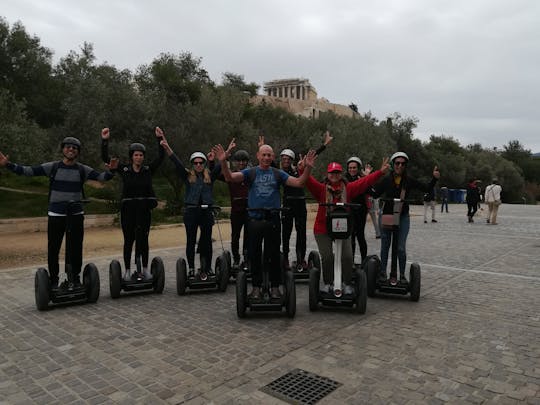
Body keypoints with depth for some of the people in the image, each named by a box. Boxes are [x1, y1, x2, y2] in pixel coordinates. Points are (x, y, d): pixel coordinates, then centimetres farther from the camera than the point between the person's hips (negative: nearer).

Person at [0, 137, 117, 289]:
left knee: (76, 249, 7)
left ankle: (74, 278, 23)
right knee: (53, 249, 2)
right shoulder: (52, 167, 0)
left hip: (76, 215, 1)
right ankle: (54, 281, 17)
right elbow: (27, 171, -2)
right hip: (56, 215, -1)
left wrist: (110, 170, -23)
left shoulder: (83, 170, 3)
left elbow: (102, 177, -3)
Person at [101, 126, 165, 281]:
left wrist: (160, 139, -10)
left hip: (144, 210, 1)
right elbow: (105, 158, -3)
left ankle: (145, 269, 16)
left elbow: (161, 156, -2)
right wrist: (105, 141, -13)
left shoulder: (148, 170, 4)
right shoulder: (124, 169, 1)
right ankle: (127, 271, 14)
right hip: (128, 210, -1)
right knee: (129, 240, 4)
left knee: (143, 239, 6)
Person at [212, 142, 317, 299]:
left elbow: (299, 182, 1)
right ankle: (256, 286, 21)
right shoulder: (250, 172, 4)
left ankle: (275, 286, 20)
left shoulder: (278, 174, 8)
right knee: (255, 255, 8)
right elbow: (230, 177, -9)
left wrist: (308, 168, -14)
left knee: (274, 254, 8)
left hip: (273, 220, 0)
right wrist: (223, 162, -25)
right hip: (254, 220, 0)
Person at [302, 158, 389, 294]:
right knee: (327, 257, 0)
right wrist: (303, 169, -33)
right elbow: (308, 181, -15)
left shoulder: (348, 188, 3)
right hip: (323, 229, -1)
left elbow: (365, 181, 0)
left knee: (347, 256, -2)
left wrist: (380, 172, -8)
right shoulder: (321, 188, -2)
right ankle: (327, 284, 21)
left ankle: (347, 284, 18)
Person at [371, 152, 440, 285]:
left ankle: (402, 275, 14)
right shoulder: (386, 180, -5)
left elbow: (427, 188, 0)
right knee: (385, 247, 11)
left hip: (403, 216, 0)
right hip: (386, 215, 0)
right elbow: (375, 194, -7)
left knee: (401, 248, -1)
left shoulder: (409, 180, -3)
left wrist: (434, 179, -14)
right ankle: (383, 273, 24)